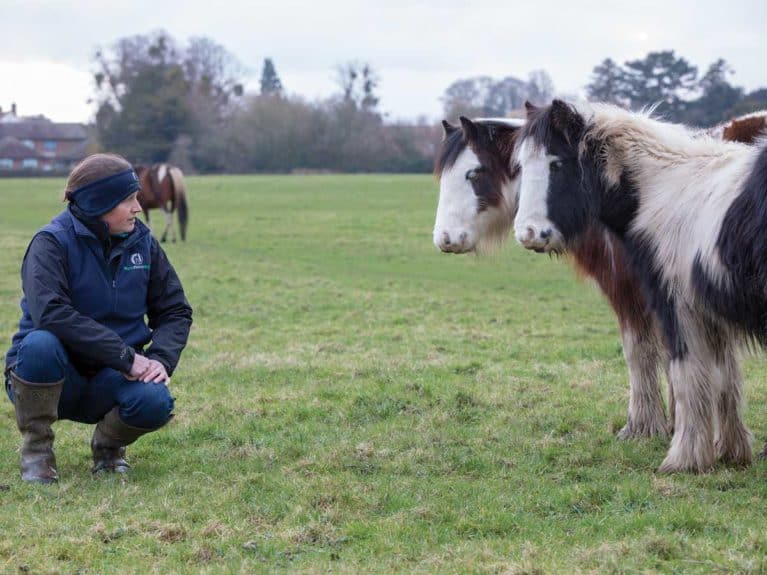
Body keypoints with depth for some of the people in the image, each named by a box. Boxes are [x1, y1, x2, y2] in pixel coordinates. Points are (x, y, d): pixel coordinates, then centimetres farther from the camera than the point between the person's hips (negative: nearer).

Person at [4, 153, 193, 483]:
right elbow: (50, 312, -28)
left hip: (110, 379, 3)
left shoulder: (142, 243, 3)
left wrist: (161, 358, -14)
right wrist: (125, 356, -31)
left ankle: (109, 444, 7)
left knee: (155, 402, -30)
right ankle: (36, 450, -13)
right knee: (41, 343, -37)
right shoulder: (53, 242, -12)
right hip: (51, 378, -3)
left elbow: (175, 311, 7)